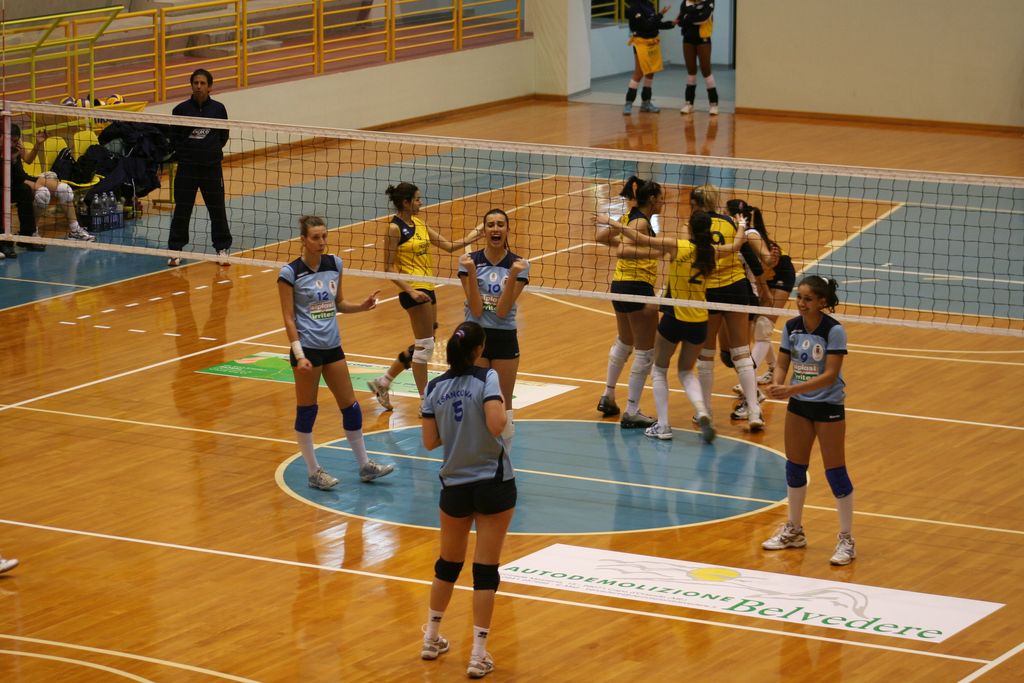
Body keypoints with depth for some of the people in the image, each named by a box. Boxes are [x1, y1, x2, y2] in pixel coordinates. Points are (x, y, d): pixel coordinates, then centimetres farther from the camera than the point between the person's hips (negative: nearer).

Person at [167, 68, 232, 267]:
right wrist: (185, 153, -4)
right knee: (182, 209, 3)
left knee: (217, 208, 7)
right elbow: (174, 137, 4)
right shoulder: (181, 109, -3)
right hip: (187, 167, 0)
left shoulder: (218, 109, 0)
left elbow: (223, 135, 9)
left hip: (212, 166, 1)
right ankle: (175, 250, 11)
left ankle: (222, 248, 19)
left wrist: (213, 150, -1)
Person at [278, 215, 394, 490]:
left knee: (350, 405, 10)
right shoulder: (290, 273, -12)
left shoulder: (334, 264, 4)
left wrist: (362, 306, -4)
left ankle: (365, 466, 22)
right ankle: (314, 472, 13)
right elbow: (289, 318, -12)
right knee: (307, 410, 3)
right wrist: (299, 355, -18)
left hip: (332, 346, 6)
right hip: (307, 347, -6)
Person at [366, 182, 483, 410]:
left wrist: (472, 237, 4)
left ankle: (383, 382, 26)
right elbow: (388, 268, -14)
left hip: (427, 288, 9)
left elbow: (448, 246, 14)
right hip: (413, 289, -9)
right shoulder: (395, 228, -12)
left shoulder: (418, 223, 12)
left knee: (422, 346, 14)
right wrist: (411, 290, -22)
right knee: (424, 344, -6)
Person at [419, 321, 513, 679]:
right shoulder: (486, 378, -12)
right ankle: (478, 656, 1)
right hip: (494, 484, -4)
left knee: (448, 563, 22)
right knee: (486, 569, 1)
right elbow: (496, 424, -23)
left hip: (455, 486, 4)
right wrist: (502, 407, -3)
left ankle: (431, 639, 34)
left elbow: (430, 441, 1)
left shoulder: (435, 387, 1)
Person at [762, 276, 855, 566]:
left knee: (835, 471, -3)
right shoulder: (791, 328, -2)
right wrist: (776, 384, -22)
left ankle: (847, 540, 5)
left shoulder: (834, 331, -19)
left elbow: (830, 375, -24)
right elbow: (782, 363, 1)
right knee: (794, 466, 11)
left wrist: (792, 389, -32)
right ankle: (794, 531, 27)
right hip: (798, 404, 6)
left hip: (828, 405, -6)